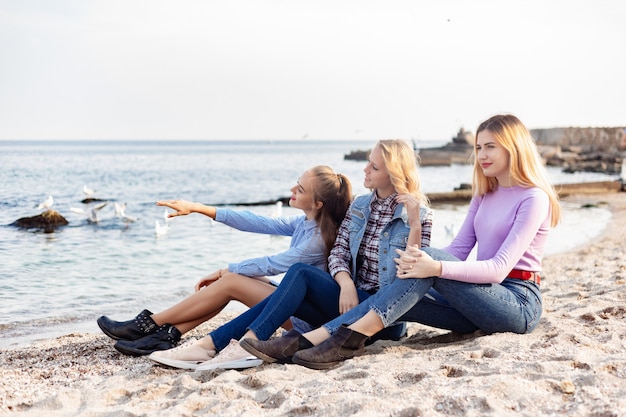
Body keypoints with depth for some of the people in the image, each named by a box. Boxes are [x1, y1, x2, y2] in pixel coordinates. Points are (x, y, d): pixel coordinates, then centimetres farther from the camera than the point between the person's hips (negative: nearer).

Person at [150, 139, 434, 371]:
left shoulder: (419, 213, -5)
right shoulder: (359, 206, 12)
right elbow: (338, 252, 4)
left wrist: (415, 224, -23)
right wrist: (345, 283, -16)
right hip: (351, 300, 6)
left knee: (300, 273, -24)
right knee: (284, 299, -18)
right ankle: (206, 345, -24)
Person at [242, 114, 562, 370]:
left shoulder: (533, 198, -8)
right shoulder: (484, 195, 17)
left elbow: (500, 267, -19)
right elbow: (458, 250, 8)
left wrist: (436, 267, -33)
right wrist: (418, 263, -13)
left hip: (518, 303, -7)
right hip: (480, 300, 7)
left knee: (431, 257, -29)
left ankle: (351, 339, -34)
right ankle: (306, 340, -27)